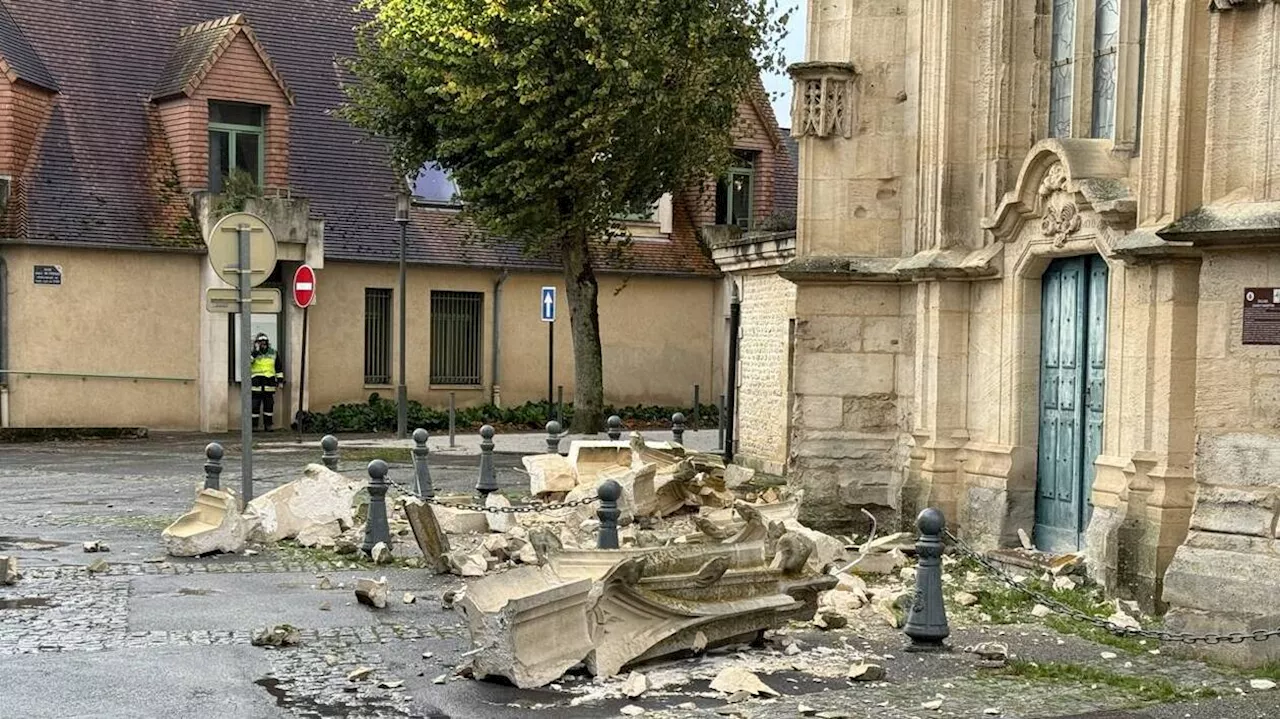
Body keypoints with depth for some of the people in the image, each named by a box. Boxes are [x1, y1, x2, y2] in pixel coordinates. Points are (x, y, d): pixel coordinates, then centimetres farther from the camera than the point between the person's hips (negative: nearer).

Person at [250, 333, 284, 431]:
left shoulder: (273, 353, 9)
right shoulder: (253, 353, 1)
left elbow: (279, 367, 14)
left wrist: (280, 379, 10)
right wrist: (256, 351, -19)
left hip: (269, 383, 3)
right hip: (257, 382, -3)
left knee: (269, 405, 6)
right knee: (255, 405, -4)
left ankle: (268, 425, 14)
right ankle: (254, 426, 2)